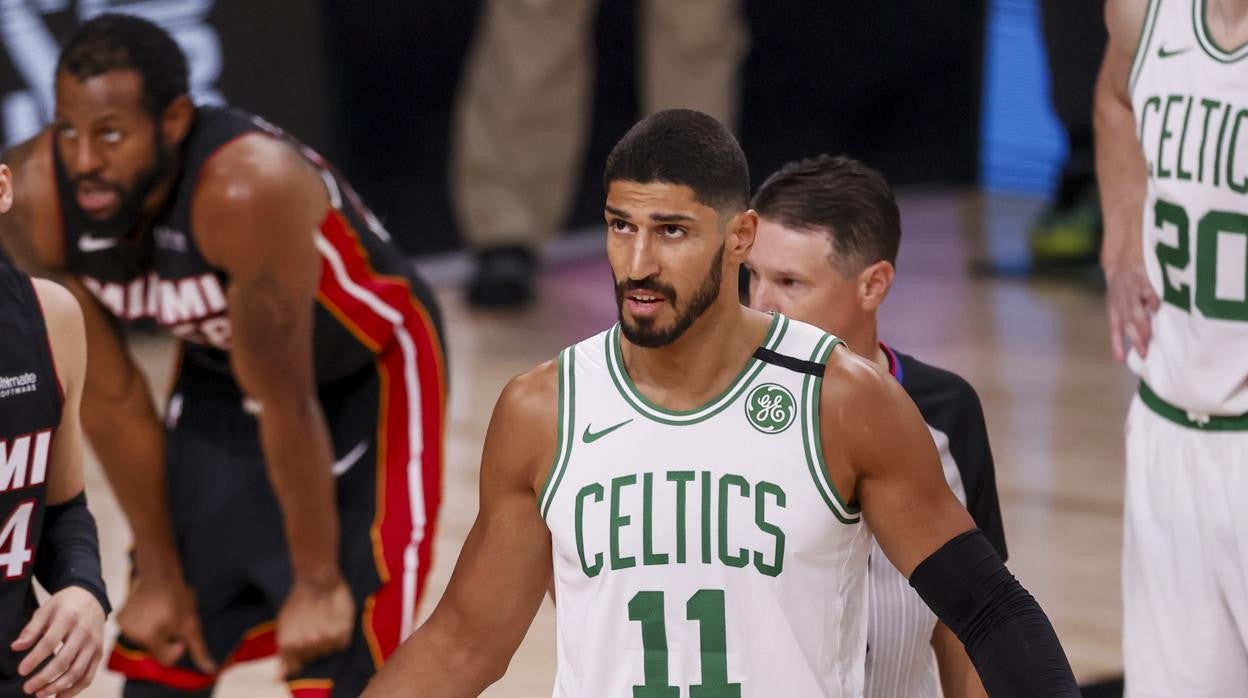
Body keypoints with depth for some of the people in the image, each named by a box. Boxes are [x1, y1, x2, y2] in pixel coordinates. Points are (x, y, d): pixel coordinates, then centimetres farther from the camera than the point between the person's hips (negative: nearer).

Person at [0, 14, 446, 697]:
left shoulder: (247, 190, -40)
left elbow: (287, 405, -29)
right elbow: (109, 395, -11)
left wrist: (316, 583, -18)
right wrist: (160, 574, -3)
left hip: (368, 377, -5)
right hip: (219, 372, 5)